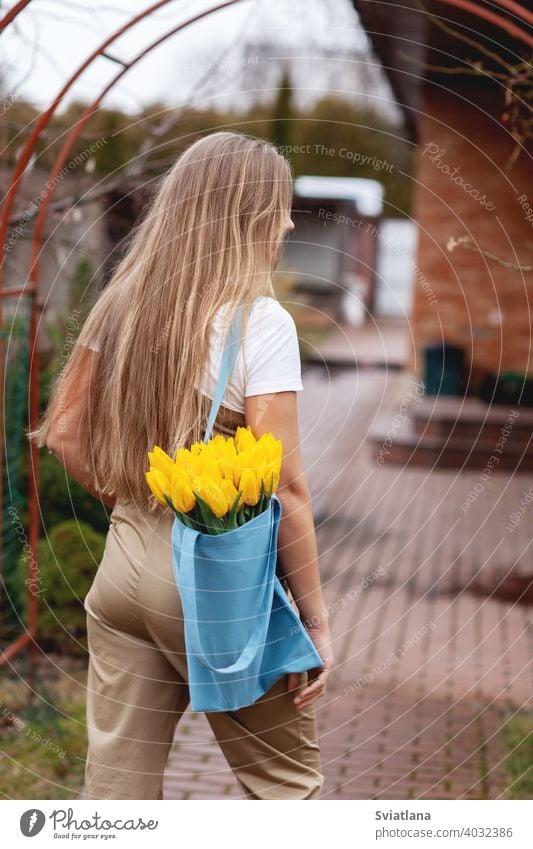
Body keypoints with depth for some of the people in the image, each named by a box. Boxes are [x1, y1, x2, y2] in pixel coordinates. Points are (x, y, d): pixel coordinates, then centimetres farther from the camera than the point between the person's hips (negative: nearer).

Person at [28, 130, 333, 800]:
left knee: (118, 783, 14)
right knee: (287, 784, 14)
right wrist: (315, 619, -9)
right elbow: (281, 488, -17)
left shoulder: (123, 303, 4)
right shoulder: (259, 320, -14)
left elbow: (65, 433, 8)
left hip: (124, 564, 6)